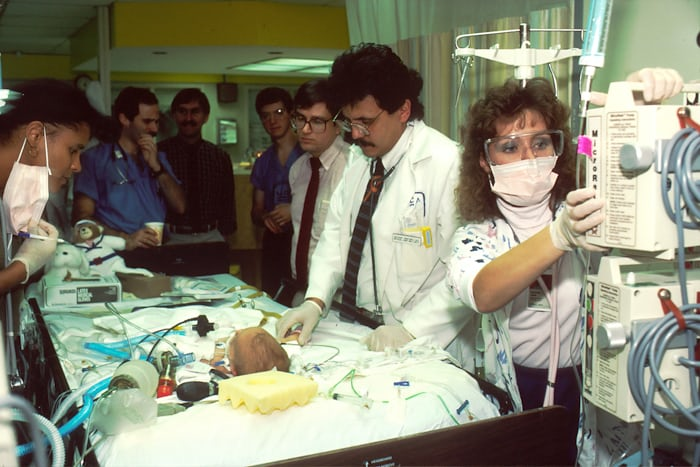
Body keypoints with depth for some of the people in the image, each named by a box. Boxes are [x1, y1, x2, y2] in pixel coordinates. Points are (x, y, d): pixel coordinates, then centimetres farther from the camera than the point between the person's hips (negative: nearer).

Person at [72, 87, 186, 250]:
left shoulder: (158, 157, 19)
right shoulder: (95, 158, 2)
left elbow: (179, 207, 9)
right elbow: (82, 217, -5)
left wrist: (156, 166, -2)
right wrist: (125, 239, -18)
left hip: (158, 249, 4)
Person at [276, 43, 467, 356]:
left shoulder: (446, 164, -13)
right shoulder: (359, 161, 11)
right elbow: (336, 234, 12)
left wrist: (410, 329, -19)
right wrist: (315, 301, -2)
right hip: (354, 330, 5)